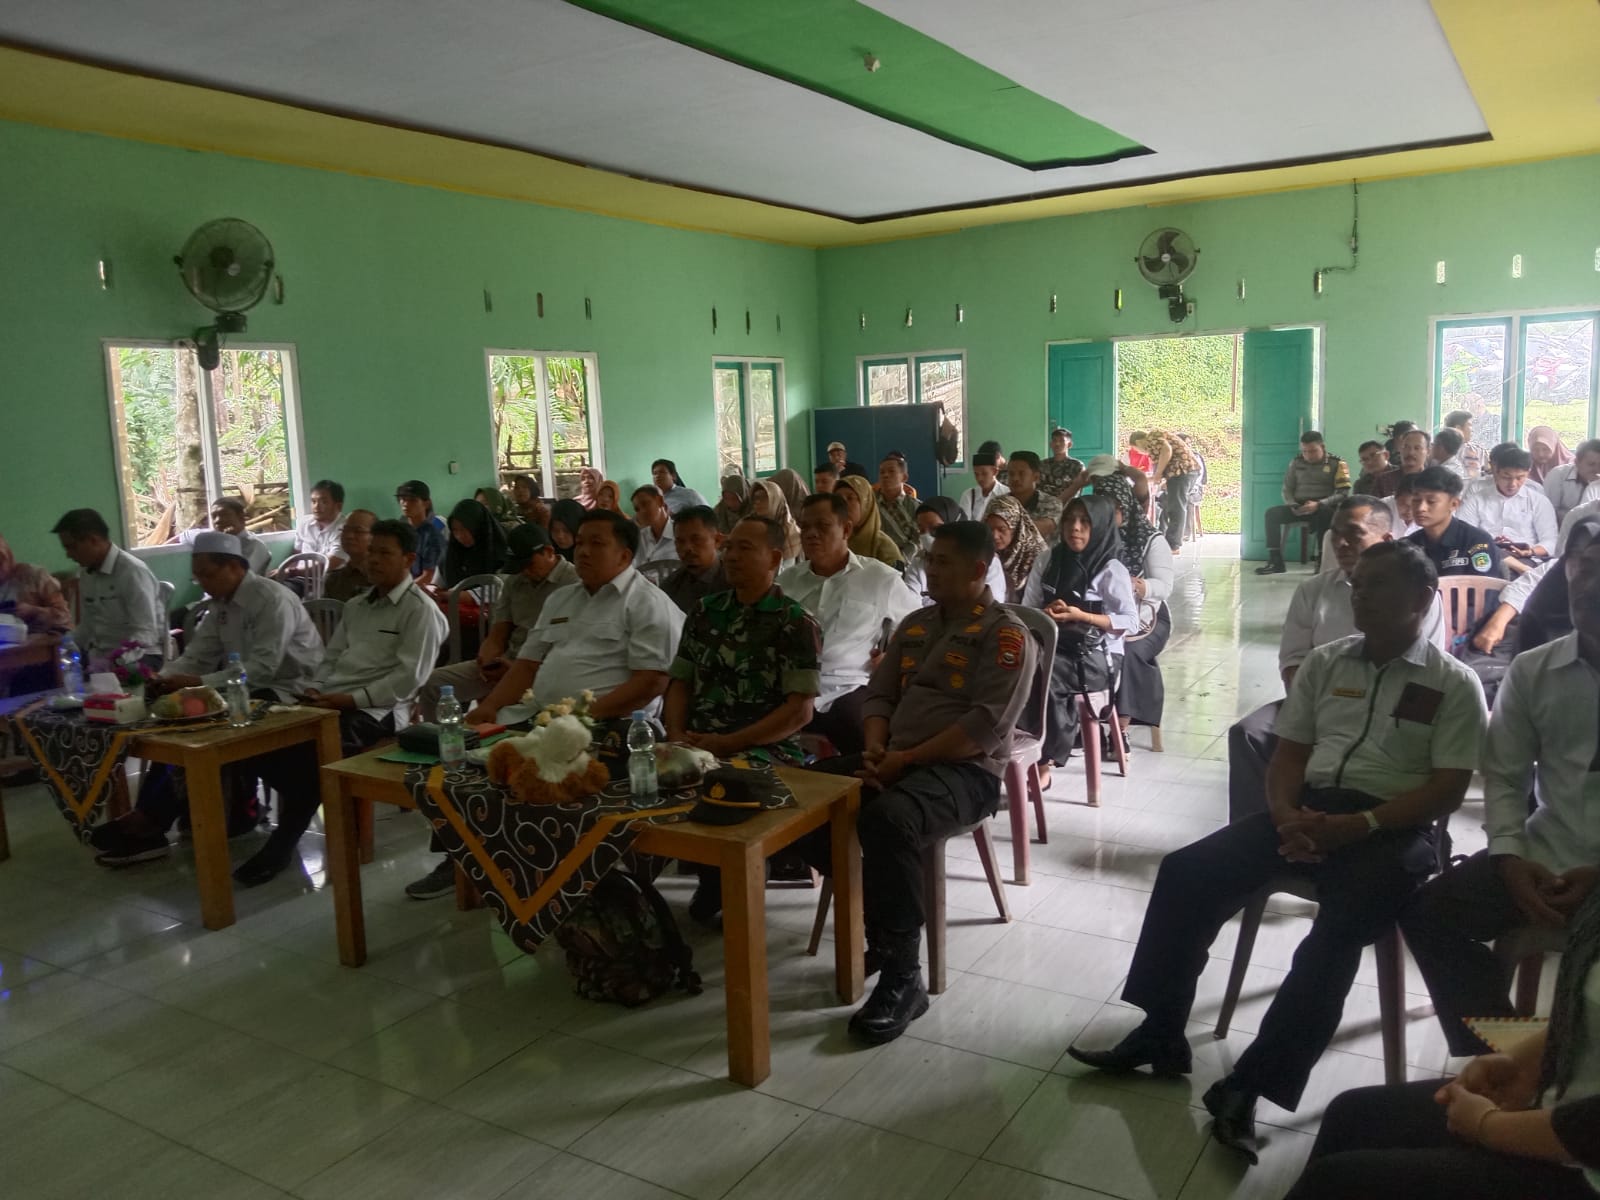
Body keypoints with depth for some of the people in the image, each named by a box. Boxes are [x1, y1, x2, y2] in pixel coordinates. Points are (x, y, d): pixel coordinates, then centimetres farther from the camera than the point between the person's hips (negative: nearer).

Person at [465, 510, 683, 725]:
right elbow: (528, 664, 22)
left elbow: (653, 682, -12)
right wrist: (490, 705, 5)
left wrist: (588, 715, -19)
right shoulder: (560, 599, 21)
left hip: (608, 727, -7)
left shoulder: (648, 603, -3)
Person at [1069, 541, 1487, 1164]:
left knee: (1338, 929, -33)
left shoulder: (1454, 684, 2)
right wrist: (1287, 816, -9)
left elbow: (1447, 790, -6)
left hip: (1392, 828, -4)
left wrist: (1356, 825, -19)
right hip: (1308, 810, 5)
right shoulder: (1323, 662, 15)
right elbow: (1287, 756, 13)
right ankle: (1160, 1032, -4)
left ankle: (1249, 1083, -24)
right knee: (1185, 872, -14)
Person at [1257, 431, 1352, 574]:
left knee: (1323, 514, -40)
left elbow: (1343, 493, -7)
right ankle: (1276, 562, -24)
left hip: (1325, 508, -4)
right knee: (1272, 512, -22)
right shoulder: (1296, 462, 12)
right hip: (1299, 507, 4)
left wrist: (1318, 504, -22)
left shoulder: (1336, 463, 1)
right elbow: (1287, 489, 15)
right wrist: (1292, 505, -8)